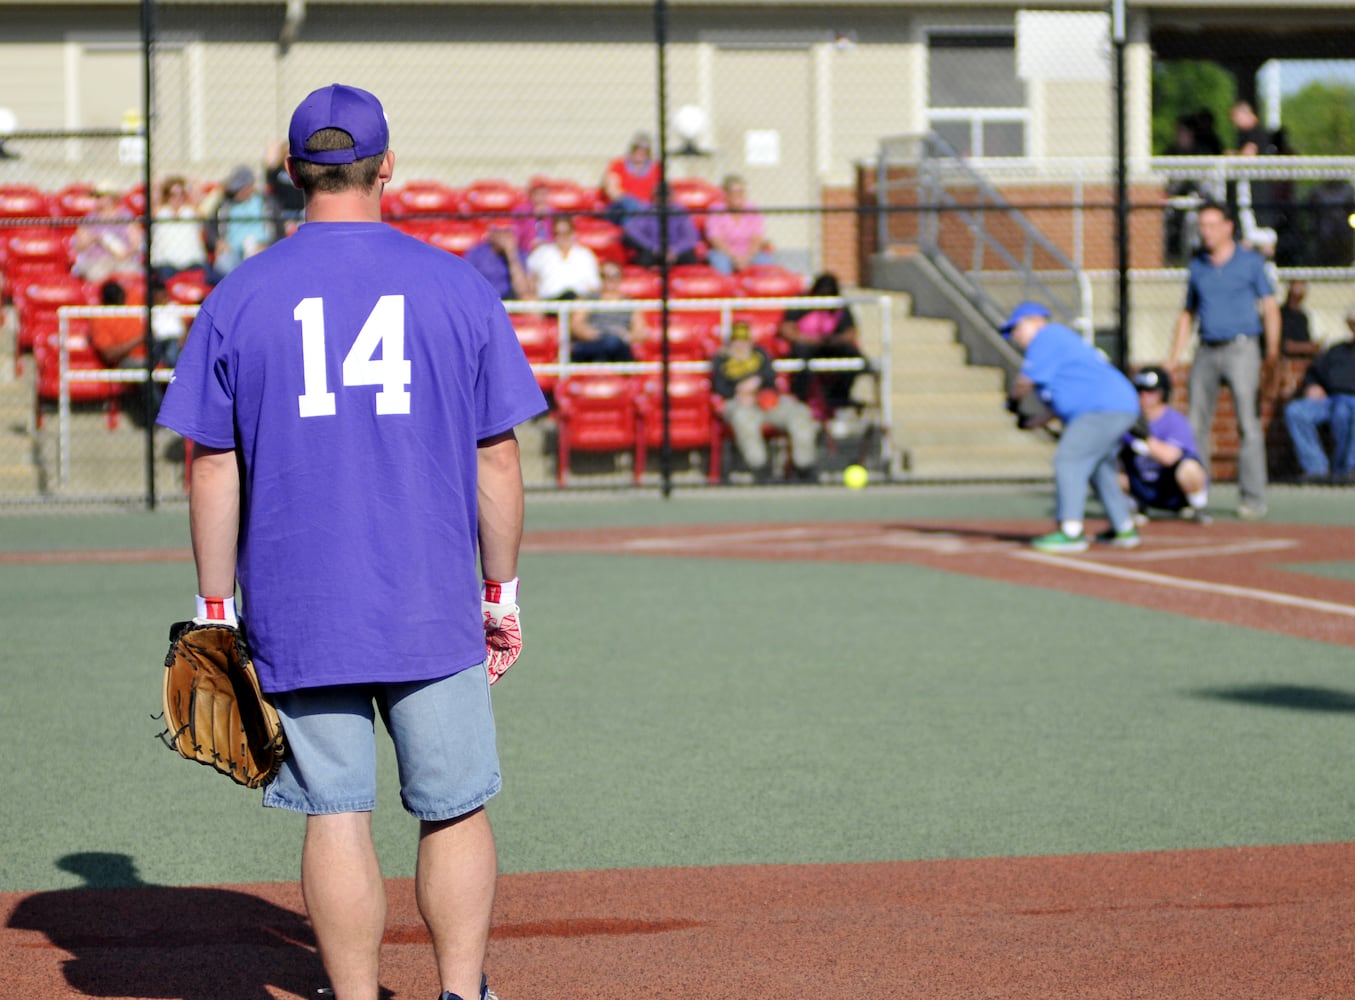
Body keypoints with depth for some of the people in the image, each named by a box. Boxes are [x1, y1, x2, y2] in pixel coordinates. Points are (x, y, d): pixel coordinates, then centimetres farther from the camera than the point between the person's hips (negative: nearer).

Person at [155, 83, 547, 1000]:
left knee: (337, 816, 3)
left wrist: (216, 609, 7)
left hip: (297, 614, 0)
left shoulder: (239, 298, 1)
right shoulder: (457, 287, 2)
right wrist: (501, 594, 10)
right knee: (454, 812, 9)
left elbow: (211, 468, 1)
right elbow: (498, 457, 2)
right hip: (434, 610, 0)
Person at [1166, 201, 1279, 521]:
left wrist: (1272, 353, -10)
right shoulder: (1197, 265, 15)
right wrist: (1174, 358, 13)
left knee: (1248, 425, -8)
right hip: (1206, 352, 4)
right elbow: (1188, 314, 21)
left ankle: (1253, 498, -6)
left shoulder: (1251, 261, 4)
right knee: (1196, 425, 2)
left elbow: (1270, 308, 1)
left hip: (1240, 349, -4)